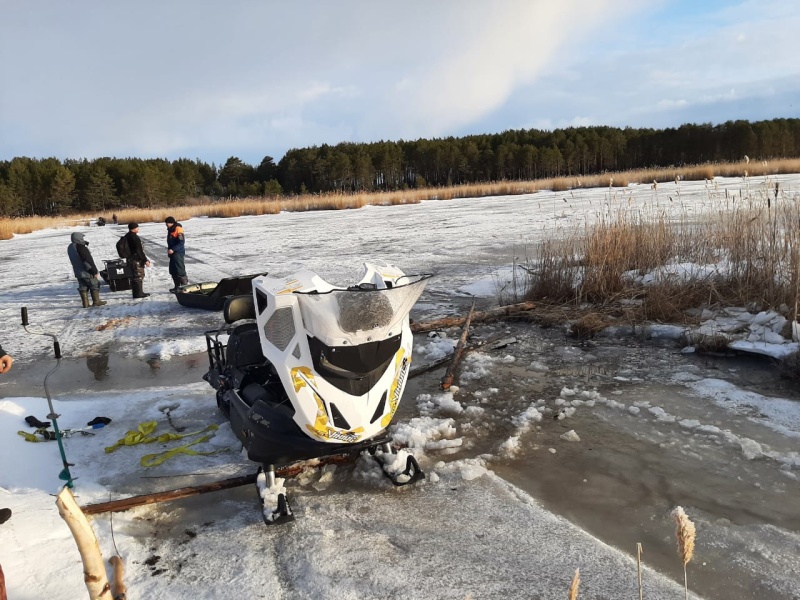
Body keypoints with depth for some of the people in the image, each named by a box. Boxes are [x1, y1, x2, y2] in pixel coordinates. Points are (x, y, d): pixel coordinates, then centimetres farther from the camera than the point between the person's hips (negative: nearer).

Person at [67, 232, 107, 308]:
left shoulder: (70, 248, 8)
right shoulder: (80, 247, -20)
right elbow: (88, 260, -22)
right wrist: (95, 271, -18)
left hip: (77, 272, 8)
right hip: (86, 271, -8)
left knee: (83, 286, 11)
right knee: (94, 284, 4)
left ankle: (85, 303, 10)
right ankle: (96, 301, 7)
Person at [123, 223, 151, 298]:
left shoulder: (127, 236, 11)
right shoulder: (134, 237, -19)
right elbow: (139, 251, -21)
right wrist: (145, 260, -17)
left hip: (130, 260, 10)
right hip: (137, 260, -10)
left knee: (134, 277, 15)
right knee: (139, 276, -2)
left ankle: (136, 293, 22)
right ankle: (139, 293, 1)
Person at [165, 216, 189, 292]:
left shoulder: (178, 229, -15)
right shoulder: (170, 230, 14)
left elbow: (181, 243, -21)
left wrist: (173, 249, -24)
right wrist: (169, 250, 17)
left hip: (178, 253, -10)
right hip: (172, 253, 10)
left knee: (180, 270, -9)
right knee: (173, 271, 12)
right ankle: (177, 287, 20)